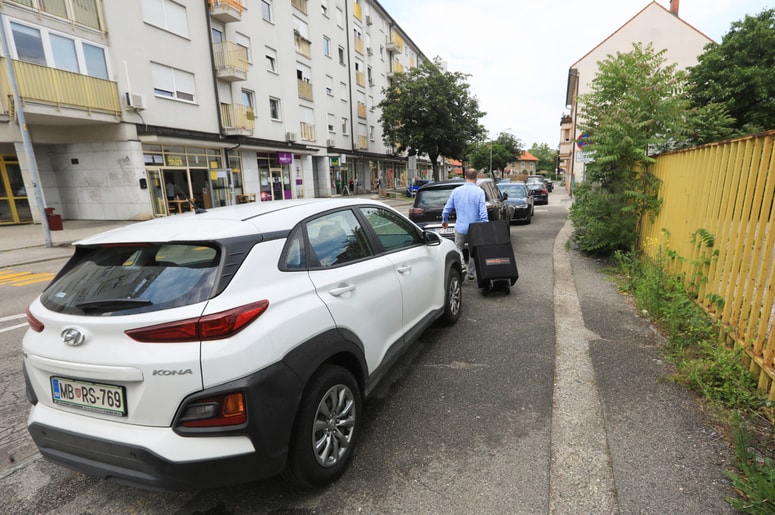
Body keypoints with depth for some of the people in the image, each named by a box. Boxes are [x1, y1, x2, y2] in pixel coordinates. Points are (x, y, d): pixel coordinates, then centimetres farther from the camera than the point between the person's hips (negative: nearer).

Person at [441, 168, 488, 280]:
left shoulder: (456, 191, -2)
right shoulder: (479, 191, -9)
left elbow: (447, 208, 5)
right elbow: (483, 212, -14)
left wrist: (444, 220, 22)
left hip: (461, 227, 0)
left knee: (458, 249, 11)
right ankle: (471, 274, 25)